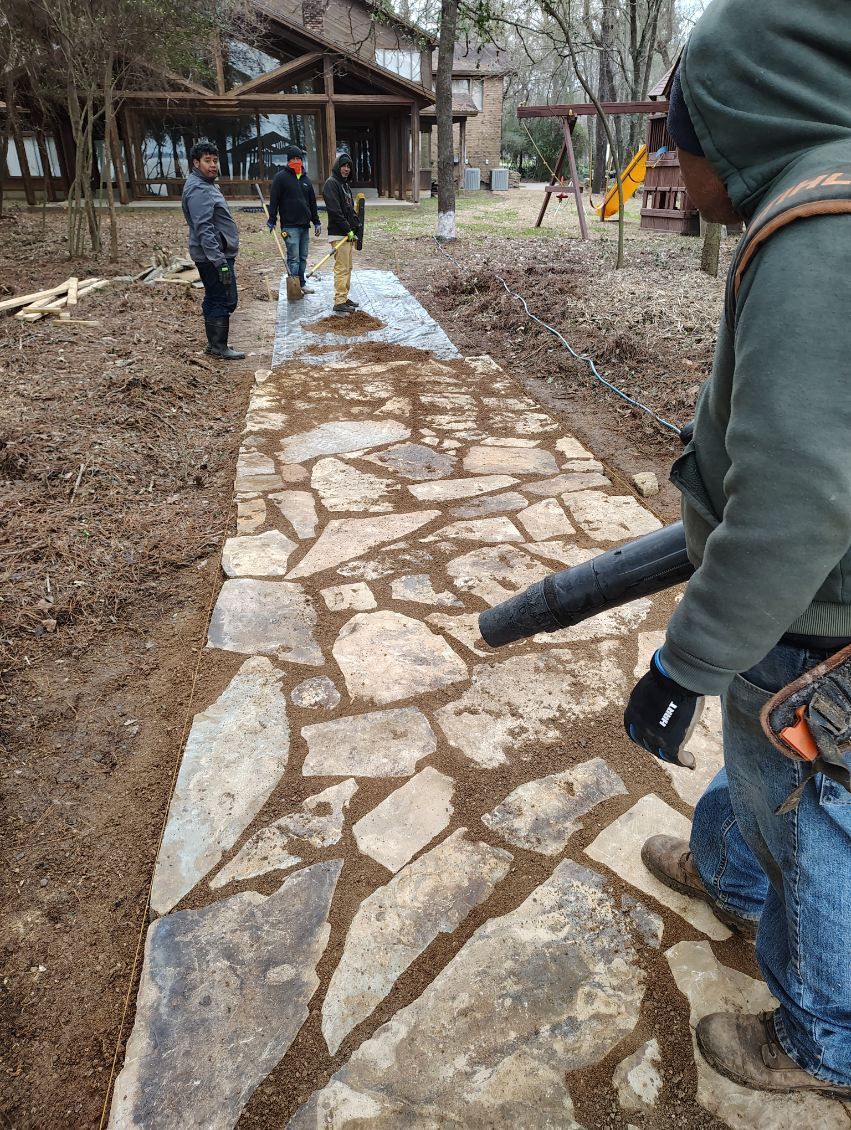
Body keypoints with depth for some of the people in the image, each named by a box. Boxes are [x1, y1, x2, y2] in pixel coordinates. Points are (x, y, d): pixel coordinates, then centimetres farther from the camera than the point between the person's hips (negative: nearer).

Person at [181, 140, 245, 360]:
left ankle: (216, 344, 22)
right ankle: (218, 346, -1)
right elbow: (204, 230, -24)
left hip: (218, 255, 10)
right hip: (214, 256, -10)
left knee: (214, 299, 14)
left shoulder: (207, 185, 17)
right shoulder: (198, 190, -16)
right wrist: (220, 262, -29)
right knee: (225, 300, -8)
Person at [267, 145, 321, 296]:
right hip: (290, 225, -6)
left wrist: (316, 222, 18)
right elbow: (274, 200, -5)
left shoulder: (306, 179, 17)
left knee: (303, 257, 9)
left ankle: (302, 284, 16)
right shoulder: (281, 177, -1)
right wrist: (272, 220, -11)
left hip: (305, 224, 6)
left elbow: (312, 202, 21)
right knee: (293, 257, -9)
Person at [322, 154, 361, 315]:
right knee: (342, 268, -12)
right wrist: (348, 229, -20)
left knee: (347, 267, 12)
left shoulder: (346, 184, 20)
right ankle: (339, 302, -11)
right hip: (338, 233, -9)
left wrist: (357, 226, 8)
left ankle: (344, 298, 19)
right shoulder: (331, 183, -9)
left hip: (348, 233, 10)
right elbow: (335, 210, -18)